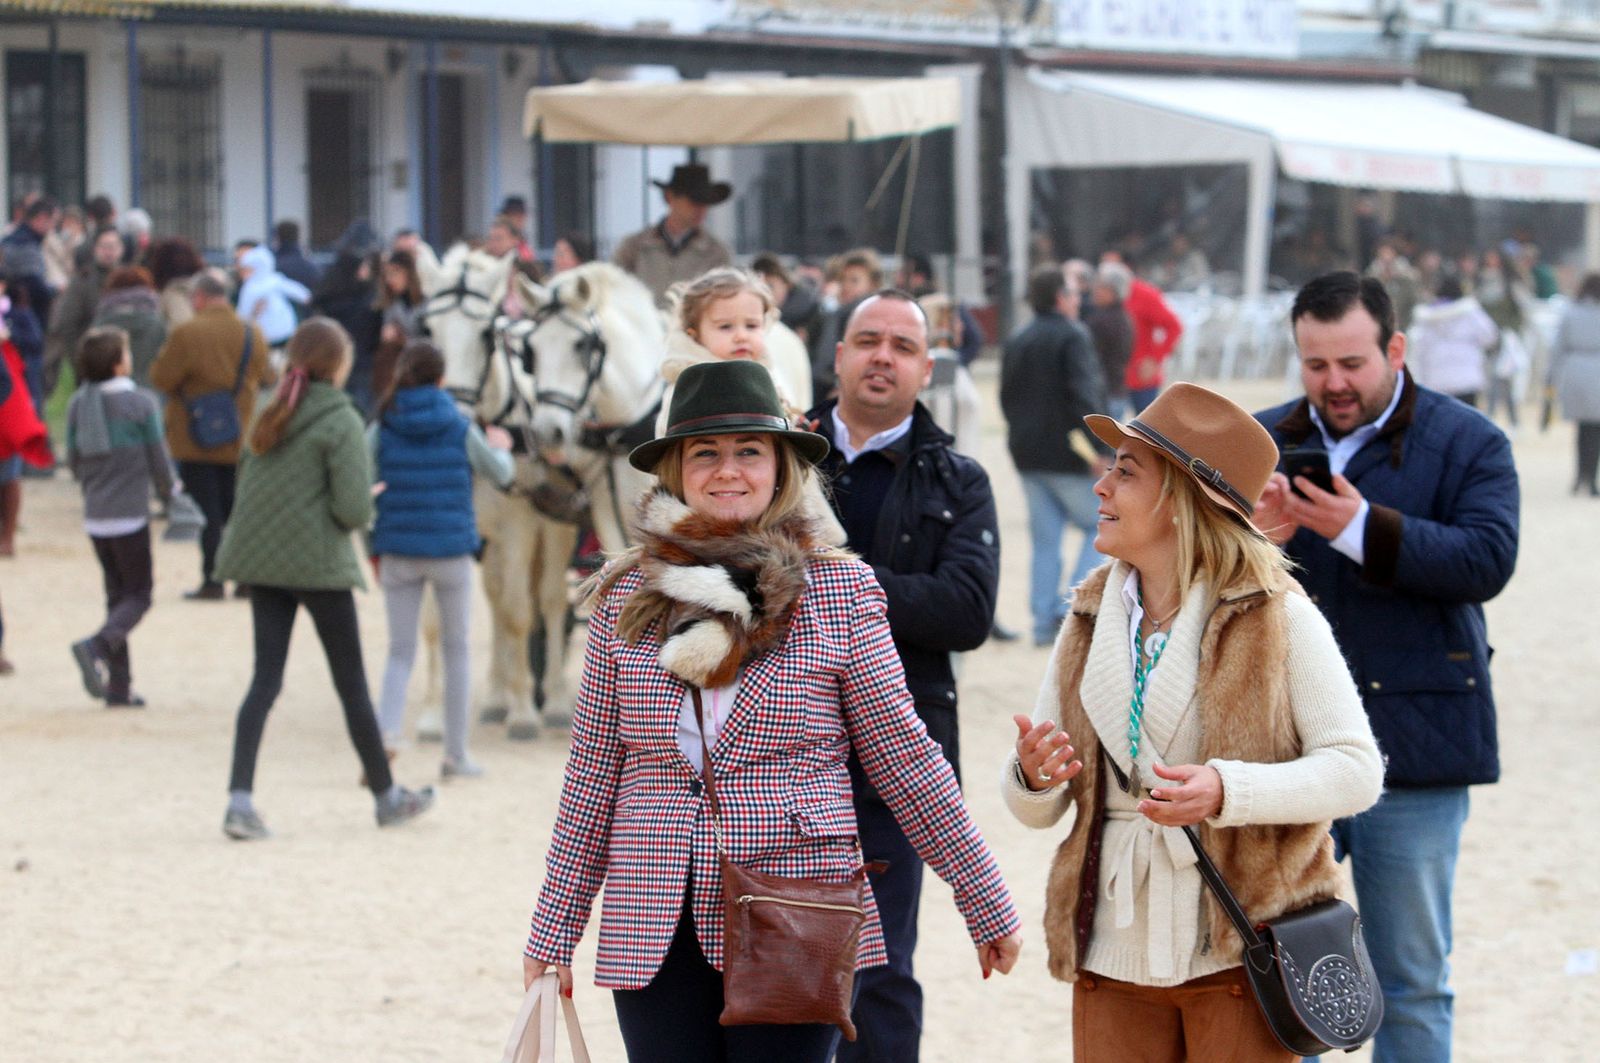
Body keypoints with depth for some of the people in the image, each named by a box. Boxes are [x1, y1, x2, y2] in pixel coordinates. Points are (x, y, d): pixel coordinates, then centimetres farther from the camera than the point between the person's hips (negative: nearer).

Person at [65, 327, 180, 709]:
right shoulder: (141, 403, -12)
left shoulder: (78, 404, 2)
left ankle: (119, 686, 11)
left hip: (95, 516, 5)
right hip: (130, 515, -5)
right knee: (138, 596, 5)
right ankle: (97, 646, -22)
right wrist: (168, 488, 15)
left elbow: (74, 462, 9)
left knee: (117, 594, 14)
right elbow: (159, 462, -6)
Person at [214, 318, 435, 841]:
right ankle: (386, 796, 22)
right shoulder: (341, 422, -12)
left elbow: (246, 482, 13)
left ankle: (240, 798, -9)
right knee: (352, 684, 8)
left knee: (265, 680, 5)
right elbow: (354, 509, -18)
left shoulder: (271, 415, 7)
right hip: (318, 563, -5)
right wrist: (364, 506, 3)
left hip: (261, 560, 5)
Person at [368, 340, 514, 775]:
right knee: (457, 649, 14)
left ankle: (386, 731, -18)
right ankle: (456, 754, 16)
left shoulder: (380, 432, -4)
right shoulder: (460, 429, -5)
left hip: (398, 555, 1)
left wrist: (373, 551, 7)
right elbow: (500, 475, 8)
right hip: (451, 551, -1)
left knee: (400, 653, 8)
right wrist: (499, 447, 30)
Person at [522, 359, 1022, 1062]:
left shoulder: (840, 589, 0)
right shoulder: (625, 598, 6)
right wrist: (553, 931, 10)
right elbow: (594, 775, 9)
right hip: (656, 939, 2)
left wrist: (988, 907, 4)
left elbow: (904, 762, 3)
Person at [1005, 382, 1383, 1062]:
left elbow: (1357, 769, -10)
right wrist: (1033, 779, -14)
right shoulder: (1090, 621, 9)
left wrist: (1224, 791, -23)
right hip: (1114, 952, 4)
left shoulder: (1276, 617, -5)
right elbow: (1034, 810, 10)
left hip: (1238, 953, -4)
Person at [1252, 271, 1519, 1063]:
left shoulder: (1467, 444, -1)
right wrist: (1255, 539, -20)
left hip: (1411, 754, -3)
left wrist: (1362, 528, -26)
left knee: (1411, 983, 6)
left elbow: (1487, 560, -17)